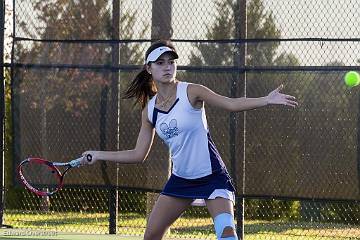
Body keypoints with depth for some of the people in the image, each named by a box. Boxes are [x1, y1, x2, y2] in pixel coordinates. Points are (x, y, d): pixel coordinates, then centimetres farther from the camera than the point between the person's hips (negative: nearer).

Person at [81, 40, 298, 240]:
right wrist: (99, 155, 11)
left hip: (212, 176, -5)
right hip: (181, 179, 5)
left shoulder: (191, 92, -10)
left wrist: (267, 100, -32)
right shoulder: (149, 110, 4)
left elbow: (231, 104, -19)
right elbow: (139, 155, 12)